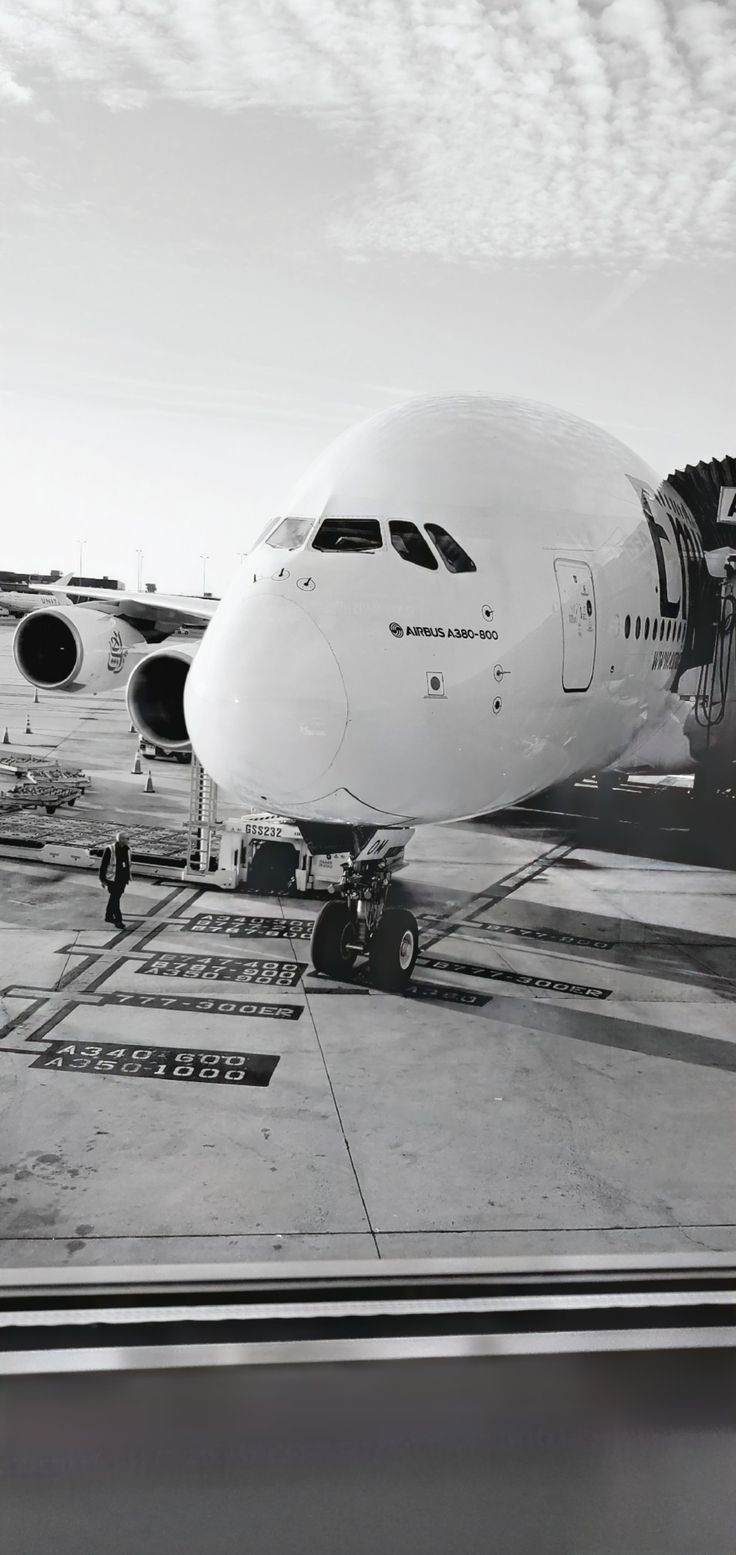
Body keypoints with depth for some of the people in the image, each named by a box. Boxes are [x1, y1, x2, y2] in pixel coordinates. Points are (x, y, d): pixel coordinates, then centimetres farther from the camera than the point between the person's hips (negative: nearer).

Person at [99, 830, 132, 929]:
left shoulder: (127, 849, 2)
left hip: (123, 879, 6)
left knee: (114, 898, 18)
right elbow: (103, 865, -11)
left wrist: (128, 876, 17)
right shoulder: (110, 850, -16)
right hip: (112, 879, -6)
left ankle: (109, 917, 32)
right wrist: (102, 880, -9)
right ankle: (118, 920, -3)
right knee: (115, 899, -6)